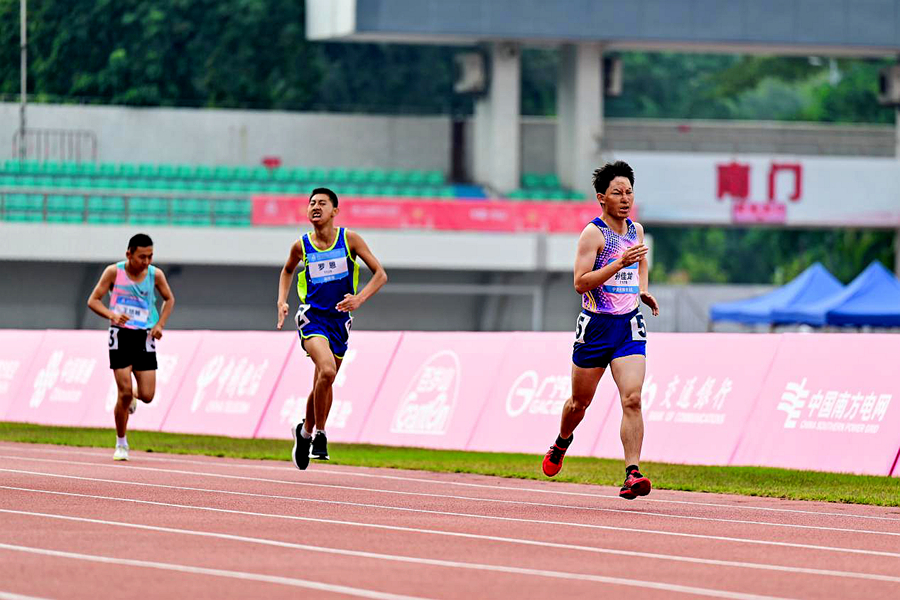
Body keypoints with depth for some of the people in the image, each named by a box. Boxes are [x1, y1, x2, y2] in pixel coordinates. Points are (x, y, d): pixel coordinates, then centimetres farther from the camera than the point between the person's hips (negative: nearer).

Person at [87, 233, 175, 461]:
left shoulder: (155, 275, 0)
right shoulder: (114, 272, -6)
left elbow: (169, 299, 18)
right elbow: (93, 300, -4)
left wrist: (160, 324, 3)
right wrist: (112, 315, -23)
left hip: (145, 338, 2)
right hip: (121, 334, -2)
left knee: (147, 396, -4)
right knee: (124, 392, -11)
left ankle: (132, 395, 36)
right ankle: (121, 444, 5)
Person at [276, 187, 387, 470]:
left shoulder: (349, 239, -4)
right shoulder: (301, 245, -1)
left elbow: (380, 274, -1)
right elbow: (287, 270, 21)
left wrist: (359, 299, -16)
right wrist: (282, 301, 6)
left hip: (339, 319, 2)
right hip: (312, 316, -2)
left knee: (324, 383, 13)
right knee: (326, 370, -26)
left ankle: (305, 431, 39)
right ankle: (319, 435, -11)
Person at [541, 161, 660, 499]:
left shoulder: (636, 230, 9)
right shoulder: (593, 234, -11)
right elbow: (580, 282, -20)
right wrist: (620, 263, -27)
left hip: (629, 326, 3)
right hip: (596, 326, -3)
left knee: (632, 399, -15)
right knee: (580, 402, 13)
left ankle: (632, 475, -20)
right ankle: (561, 444, 45)